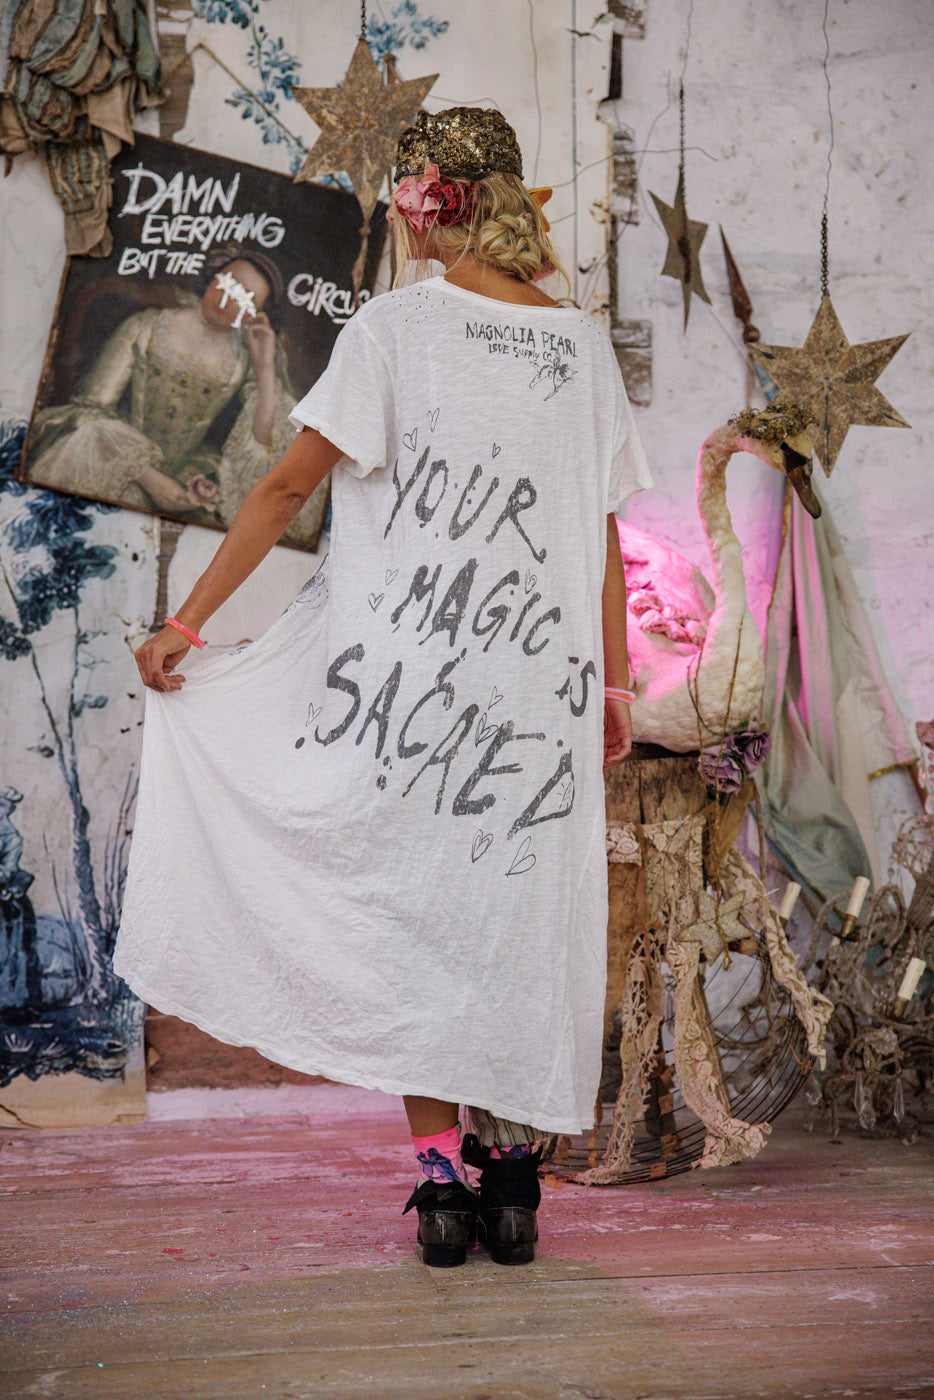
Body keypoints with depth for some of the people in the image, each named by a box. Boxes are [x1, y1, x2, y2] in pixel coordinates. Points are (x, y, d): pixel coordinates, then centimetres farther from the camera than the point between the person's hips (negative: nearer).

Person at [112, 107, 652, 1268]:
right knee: (518, 919, 11)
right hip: (538, 688, 3)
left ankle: (441, 1178, 7)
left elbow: (287, 486, -5)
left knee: (407, 913, 7)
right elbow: (605, 534, 10)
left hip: (408, 671, -3)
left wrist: (188, 618, 0)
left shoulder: (398, 322, -2)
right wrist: (613, 679, 17)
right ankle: (511, 1179, 14)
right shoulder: (582, 343, 9)